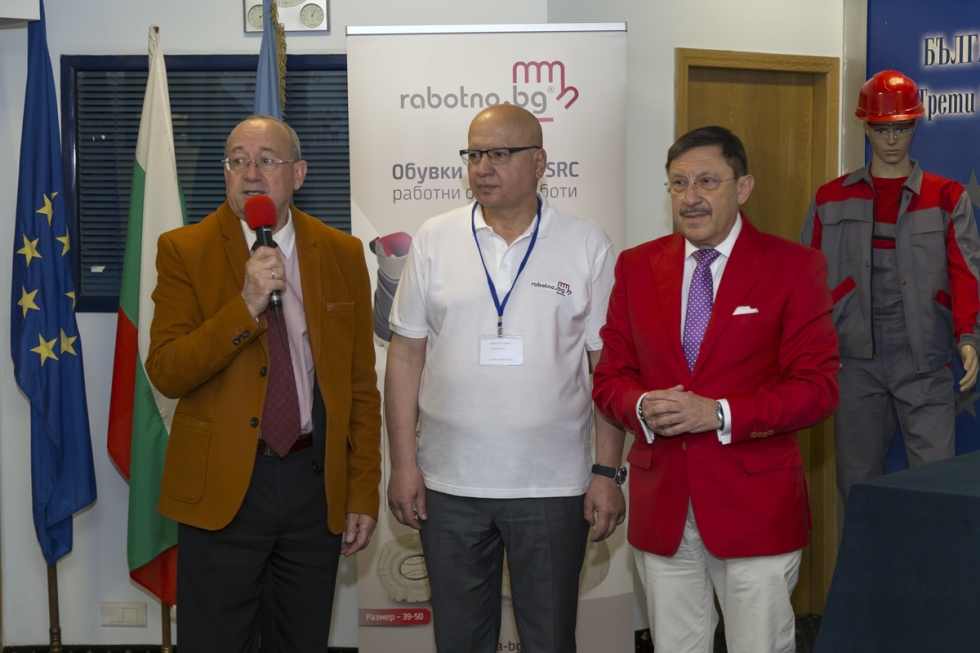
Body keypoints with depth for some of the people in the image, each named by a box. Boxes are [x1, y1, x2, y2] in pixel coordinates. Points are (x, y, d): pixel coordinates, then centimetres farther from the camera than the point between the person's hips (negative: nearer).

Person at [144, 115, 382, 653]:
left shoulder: (343, 254, 3)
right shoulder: (184, 251, -3)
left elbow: (362, 382, 6)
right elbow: (165, 373, -12)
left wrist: (364, 490, 2)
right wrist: (245, 306, -24)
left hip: (317, 481, 2)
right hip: (222, 484, -2)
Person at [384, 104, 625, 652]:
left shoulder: (588, 247, 0)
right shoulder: (434, 242, 3)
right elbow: (407, 356, 4)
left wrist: (608, 472, -4)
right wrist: (404, 463, -1)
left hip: (553, 485, -1)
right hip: (449, 484, 2)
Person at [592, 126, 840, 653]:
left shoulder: (793, 267, -3)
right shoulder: (636, 267, 8)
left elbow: (817, 387, -8)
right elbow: (610, 376, 10)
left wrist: (720, 413, -19)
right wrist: (642, 408, -13)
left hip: (754, 507, -3)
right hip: (660, 508, 3)